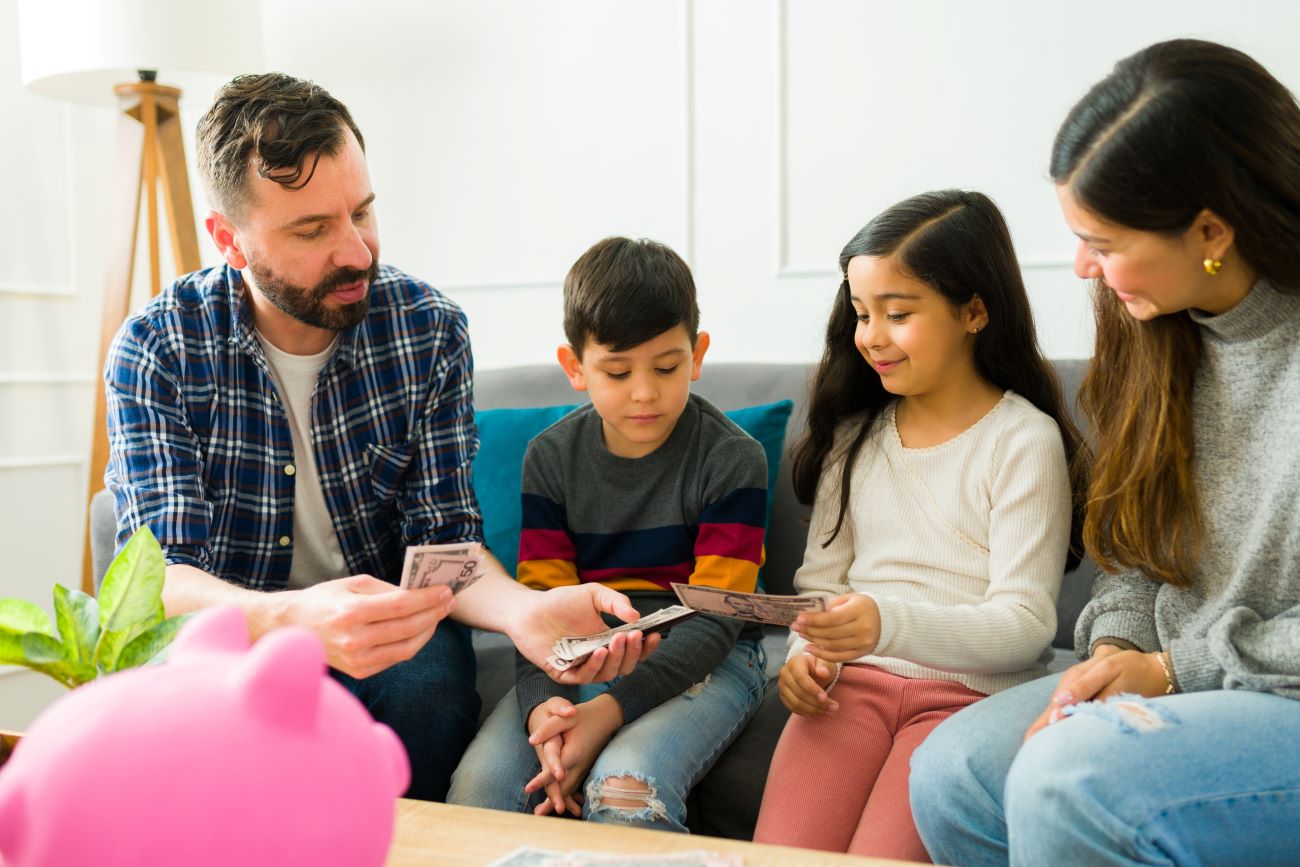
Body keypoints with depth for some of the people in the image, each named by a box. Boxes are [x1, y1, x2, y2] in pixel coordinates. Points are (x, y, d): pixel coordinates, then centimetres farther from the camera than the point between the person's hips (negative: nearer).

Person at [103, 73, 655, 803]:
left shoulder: (429, 329, -9)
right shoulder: (155, 350, -13)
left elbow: (442, 536, -9)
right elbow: (163, 577, -21)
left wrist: (524, 609, -33)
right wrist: (294, 620, -44)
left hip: (383, 623, 1)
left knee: (430, 685, -30)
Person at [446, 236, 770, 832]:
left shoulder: (732, 458, -6)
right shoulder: (550, 458, 5)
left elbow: (714, 617, -11)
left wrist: (612, 709, -25)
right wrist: (542, 703, -21)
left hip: (698, 661, -3)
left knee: (626, 787, -33)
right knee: (476, 787, -21)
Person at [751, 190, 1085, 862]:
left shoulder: (1025, 440, -3)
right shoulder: (854, 433, 15)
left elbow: (1025, 624, -10)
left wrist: (892, 623, -27)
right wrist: (807, 651, -5)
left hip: (971, 689, -4)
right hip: (856, 680, 4)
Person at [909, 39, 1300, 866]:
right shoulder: (1160, 328, 4)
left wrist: (1173, 667, -13)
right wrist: (1116, 648, -5)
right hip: (1175, 680, 7)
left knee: (1069, 782, -30)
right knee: (952, 772, -11)